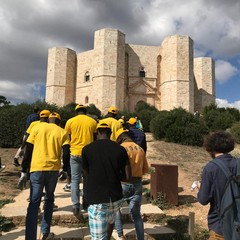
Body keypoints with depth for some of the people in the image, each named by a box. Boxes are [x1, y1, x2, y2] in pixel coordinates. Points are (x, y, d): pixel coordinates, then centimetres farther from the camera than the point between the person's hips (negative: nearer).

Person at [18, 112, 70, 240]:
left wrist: (24, 171, 9)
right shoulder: (63, 132, 7)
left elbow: (28, 150, 4)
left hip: (37, 168, -1)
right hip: (54, 169, 1)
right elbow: (66, 154, -2)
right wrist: (65, 170, 12)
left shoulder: (37, 127, 7)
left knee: (34, 203, 4)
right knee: (49, 199, 21)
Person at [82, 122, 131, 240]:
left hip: (97, 199, -3)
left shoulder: (87, 149, -6)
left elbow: (87, 174, 6)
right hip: (116, 197, 3)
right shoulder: (120, 149, -2)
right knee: (110, 222, 32)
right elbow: (127, 176, -1)